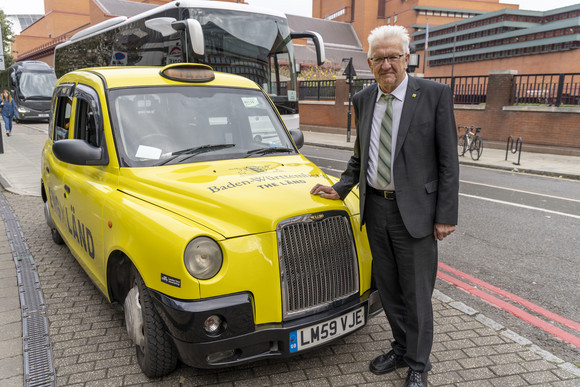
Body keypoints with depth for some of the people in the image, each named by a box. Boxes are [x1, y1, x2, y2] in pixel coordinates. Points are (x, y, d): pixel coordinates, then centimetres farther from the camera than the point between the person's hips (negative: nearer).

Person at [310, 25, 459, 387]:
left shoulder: (435, 95, -8)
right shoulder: (363, 100, 6)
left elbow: (448, 160, -8)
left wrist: (446, 216, -11)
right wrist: (340, 188, 4)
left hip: (415, 210, -4)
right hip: (375, 208, 5)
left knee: (416, 293, 7)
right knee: (388, 287, 17)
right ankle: (401, 349, 39)